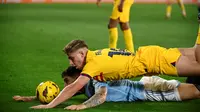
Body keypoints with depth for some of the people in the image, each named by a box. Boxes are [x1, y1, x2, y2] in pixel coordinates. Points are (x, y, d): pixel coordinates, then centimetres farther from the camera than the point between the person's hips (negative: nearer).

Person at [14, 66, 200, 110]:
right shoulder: (85, 87, 5)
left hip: (146, 89, -7)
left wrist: (83, 106, -53)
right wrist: (31, 98, 6)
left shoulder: (94, 82, -21)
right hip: (140, 86, 7)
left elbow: (102, 96, -41)